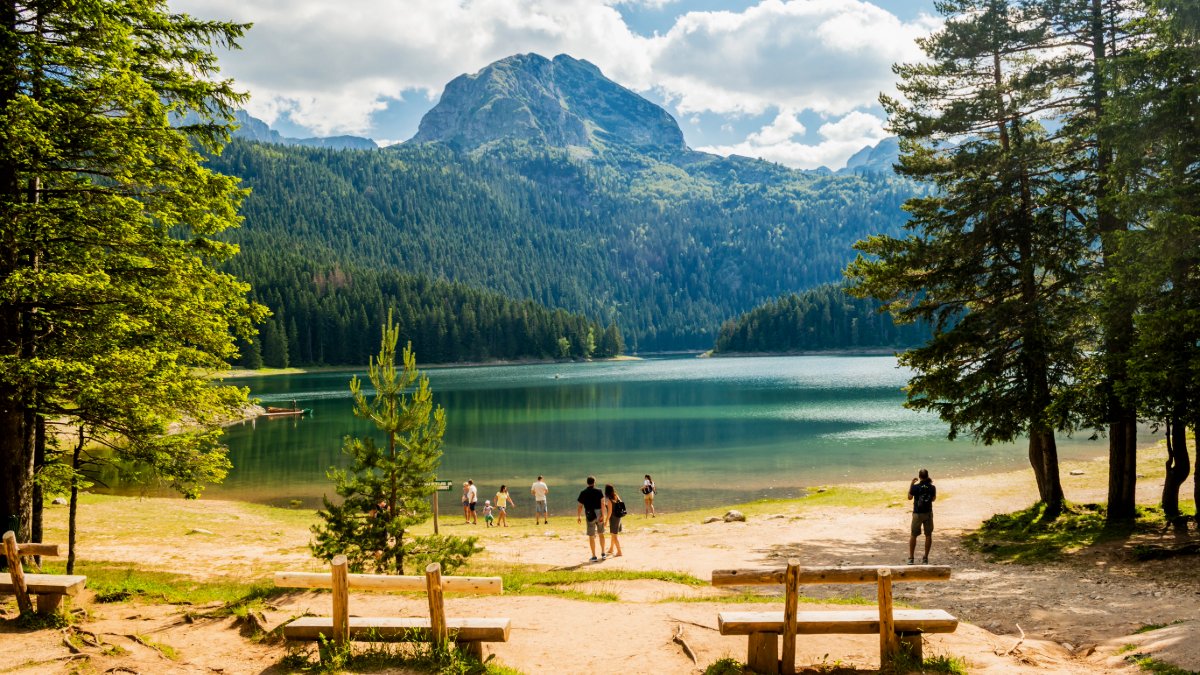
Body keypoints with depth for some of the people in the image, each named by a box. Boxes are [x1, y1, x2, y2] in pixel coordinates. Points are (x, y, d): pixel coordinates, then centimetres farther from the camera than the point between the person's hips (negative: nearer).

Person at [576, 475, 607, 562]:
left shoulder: (583, 493, 0)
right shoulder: (599, 491, -2)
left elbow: (580, 506, 0)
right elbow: (602, 504, -11)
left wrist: (579, 516, 10)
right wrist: (602, 515, -10)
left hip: (590, 516, -1)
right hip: (599, 515, 1)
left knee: (591, 536, 5)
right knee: (601, 534, 16)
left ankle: (594, 556, 5)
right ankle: (603, 554, 23)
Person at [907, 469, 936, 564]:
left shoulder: (915, 487, -13)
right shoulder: (932, 487, -6)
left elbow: (909, 497, 2)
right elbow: (933, 499, 10)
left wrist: (911, 484, 5)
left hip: (917, 514, -1)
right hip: (928, 513, 1)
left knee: (913, 535, 9)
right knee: (928, 535, 10)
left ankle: (911, 557, 10)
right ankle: (925, 558, 10)